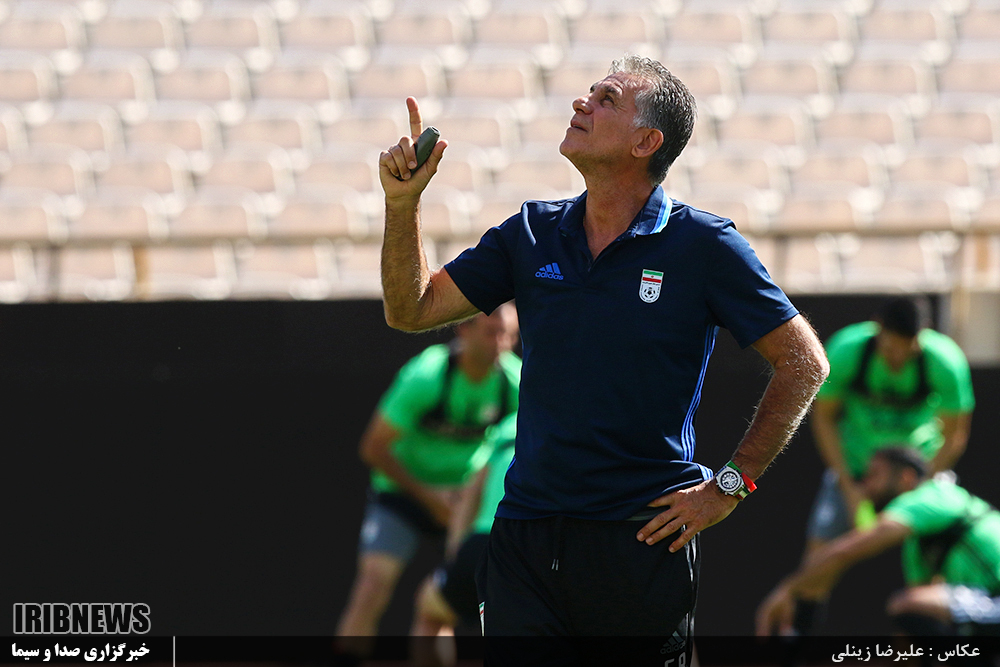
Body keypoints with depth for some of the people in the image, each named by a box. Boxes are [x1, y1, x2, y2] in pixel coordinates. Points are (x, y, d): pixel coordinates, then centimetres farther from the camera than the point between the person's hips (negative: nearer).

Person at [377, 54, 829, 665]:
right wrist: (403, 202, -3)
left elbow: (804, 363, -1)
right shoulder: (532, 234, 9)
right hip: (526, 540, 4)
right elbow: (412, 309, 11)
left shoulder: (704, 244, -4)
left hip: (645, 540, -4)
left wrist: (730, 485, -5)